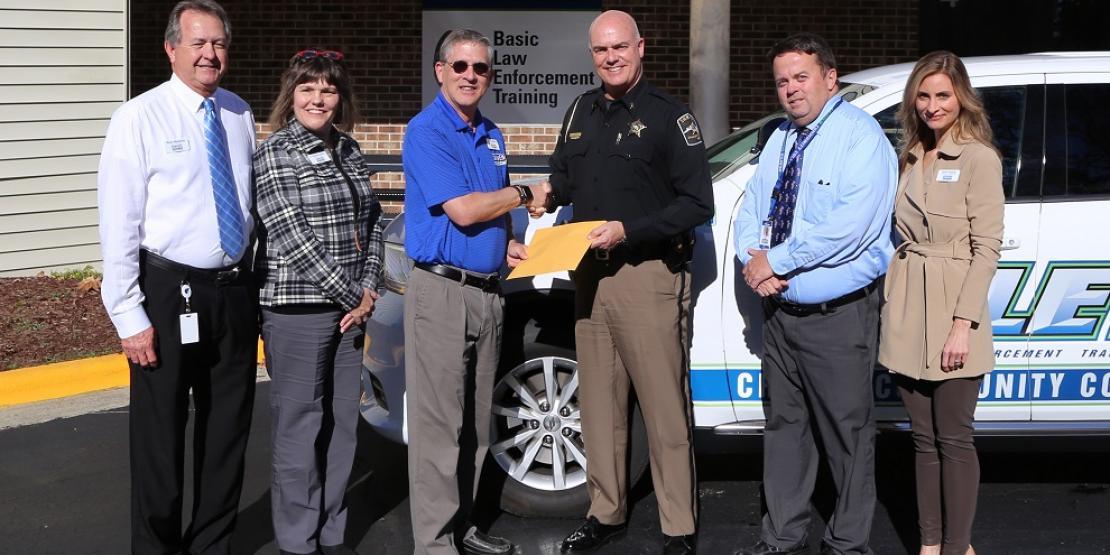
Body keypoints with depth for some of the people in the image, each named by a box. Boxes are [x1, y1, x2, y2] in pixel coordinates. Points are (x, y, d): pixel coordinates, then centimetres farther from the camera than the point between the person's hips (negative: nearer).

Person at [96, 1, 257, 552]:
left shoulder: (240, 115, 7)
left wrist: (256, 287, 9)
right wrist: (130, 315, -14)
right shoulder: (139, 117, -7)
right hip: (170, 293, -5)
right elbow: (118, 222, -10)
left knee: (228, 431, 14)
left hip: (236, 290, 5)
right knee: (160, 437, 5)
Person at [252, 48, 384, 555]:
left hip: (349, 308, 6)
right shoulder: (274, 154, -7)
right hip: (296, 311, -6)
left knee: (342, 422, 10)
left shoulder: (348, 150, 12)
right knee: (299, 427, 0)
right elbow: (293, 239, -14)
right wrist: (353, 296, -11)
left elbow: (372, 223, 14)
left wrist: (369, 290, 0)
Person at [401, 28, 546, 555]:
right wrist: (525, 194, -6)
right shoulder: (427, 131, -10)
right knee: (439, 423, -5)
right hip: (442, 290, -8)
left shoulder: (492, 136, 14)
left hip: (487, 290, 8)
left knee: (475, 420, 13)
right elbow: (462, 209, -18)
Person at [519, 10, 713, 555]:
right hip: (589, 274, 6)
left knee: (665, 408, -4)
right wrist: (546, 194, 1)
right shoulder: (582, 111, 14)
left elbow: (698, 204, -9)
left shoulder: (669, 115, -5)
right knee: (598, 404, 12)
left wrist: (628, 230, -18)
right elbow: (563, 181, 23)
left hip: (650, 275, -6)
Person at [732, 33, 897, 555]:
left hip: (839, 316, -7)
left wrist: (776, 261, -17)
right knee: (783, 424, 14)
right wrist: (755, 261, -8)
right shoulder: (779, 139, 13)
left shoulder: (860, 136, -11)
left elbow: (850, 227, -23)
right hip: (780, 310, 7)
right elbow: (750, 211, 13)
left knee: (847, 431, 3)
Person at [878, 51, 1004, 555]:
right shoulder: (911, 158, 14)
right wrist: (890, 301, 6)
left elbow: (986, 248, -11)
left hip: (951, 318, -6)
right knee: (923, 438, 12)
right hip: (907, 315, 6)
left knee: (953, 440, 1)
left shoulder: (979, 158, -7)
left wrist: (964, 323, -17)